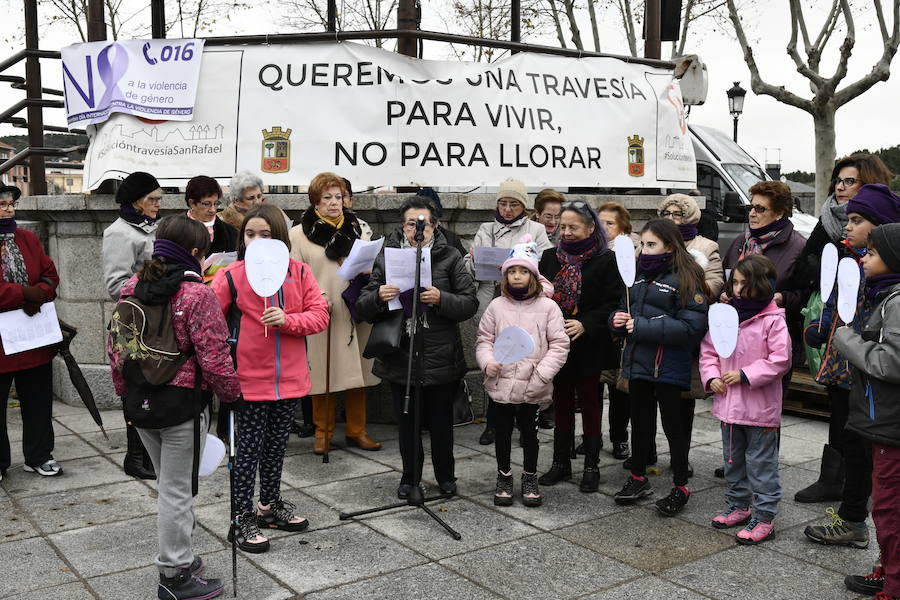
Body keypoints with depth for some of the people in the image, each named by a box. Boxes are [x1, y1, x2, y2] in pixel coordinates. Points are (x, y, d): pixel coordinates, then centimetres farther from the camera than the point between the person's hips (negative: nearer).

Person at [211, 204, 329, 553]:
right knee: (249, 449, 4)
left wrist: (287, 320, -20)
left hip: (289, 377, 4)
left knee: (276, 445, 18)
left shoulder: (299, 273, 0)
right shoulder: (231, 275, -8)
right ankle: (244, 518, 17)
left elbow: (320, 315, -3)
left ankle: (270, 505, 36)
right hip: (250, 379, -3)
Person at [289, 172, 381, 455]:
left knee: (356, 371, 6)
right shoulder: (299, 233, 2)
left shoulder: (358, 228, 13)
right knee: (322, 373, 2)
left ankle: (356, 431, 18)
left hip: (355, 312, 3)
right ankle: (323, 432, 16)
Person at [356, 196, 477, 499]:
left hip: (441, 358, -1)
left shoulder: (450, 257, 1)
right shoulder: (386, 256, 4)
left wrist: (441, 299, -22)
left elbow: (470, 303, -4)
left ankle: (445, 476, 31)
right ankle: (410, 476, 31)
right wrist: (378, 297, -19)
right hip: (400, 357, 1)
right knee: (407, 422, 12)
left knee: (441, 421, 11)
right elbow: (362, 308, 3)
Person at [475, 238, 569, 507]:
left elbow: (559, 345, -4)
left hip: (532, 387, -1)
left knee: (529, 431, 10)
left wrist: (541, 374, -13)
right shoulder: (496, 306, 2)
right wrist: (488, 362, -13)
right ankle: (504, 477, 29)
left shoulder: (547, 307, -3)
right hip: (502, 382, 1)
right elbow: (484, 340, 7)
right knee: (503, 431, 12)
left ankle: (530, 478, 27)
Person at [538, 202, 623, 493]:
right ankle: (560, 463, 24)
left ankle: (591, 467, 17)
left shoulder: (605, 260, -7)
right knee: (561, 403, 13)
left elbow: (614, 303, -11)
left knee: (590, 404, 7)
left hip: (588, 346, -4)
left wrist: (585, 324, -21)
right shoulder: (549, 257, 6)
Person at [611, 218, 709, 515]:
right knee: (639, 422, 18)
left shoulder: (685, 279, -13)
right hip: (638, 363, 7)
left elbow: (691, 327, -21)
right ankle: (638, 479, 35)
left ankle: (680, 487, 22)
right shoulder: (639, 275, 10)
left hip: (669, 368, -7)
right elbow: (626, 310, 20)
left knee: (673, 426, 6)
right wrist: (618, 319, -4)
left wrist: (643, 327, -22)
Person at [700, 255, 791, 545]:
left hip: (760, 407, -6)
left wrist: (745, 375, -19)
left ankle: (763, 518, 12)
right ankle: (739, 506, 34)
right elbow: (708, 351, 11)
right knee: (733, 459, 19)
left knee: (761, 462, 3)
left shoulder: (772, 319, -12)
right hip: (728, 402, 7)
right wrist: (711, 377, -5)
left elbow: (780, 359, -15)